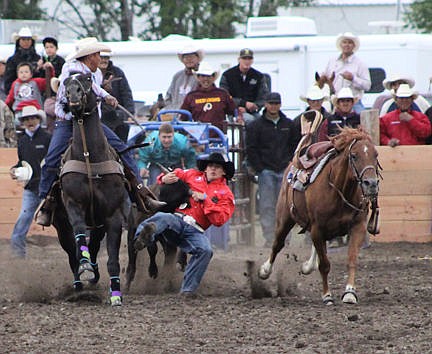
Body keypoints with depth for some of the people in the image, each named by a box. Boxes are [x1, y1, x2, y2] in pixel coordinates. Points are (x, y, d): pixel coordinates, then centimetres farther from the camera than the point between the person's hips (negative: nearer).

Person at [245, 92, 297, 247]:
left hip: (284, 171, 2)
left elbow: (294, 146, 15)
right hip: (266, 171, -2)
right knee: (267, 206, -6)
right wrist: (259, 169, -7)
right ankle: (269, 238, -6)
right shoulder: (255, 125, 3)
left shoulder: (288, 125, 11)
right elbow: (251, 150, 1)